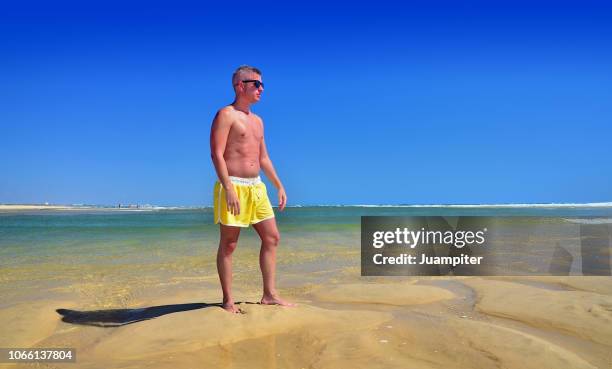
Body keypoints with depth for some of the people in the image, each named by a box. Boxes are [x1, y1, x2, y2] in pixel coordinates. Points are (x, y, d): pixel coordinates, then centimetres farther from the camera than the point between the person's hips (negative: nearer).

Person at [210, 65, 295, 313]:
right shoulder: (226, 114, -5)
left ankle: (269, 295, 15)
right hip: (233, 186, -8)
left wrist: (279, 186, 18)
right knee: (228, 245, -1)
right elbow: (216, 154, -15)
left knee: (272, 238, 7)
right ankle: (228, 301, 9)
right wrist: (229, 188, -24)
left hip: (257, 187, 8)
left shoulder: (257, 120, 19)